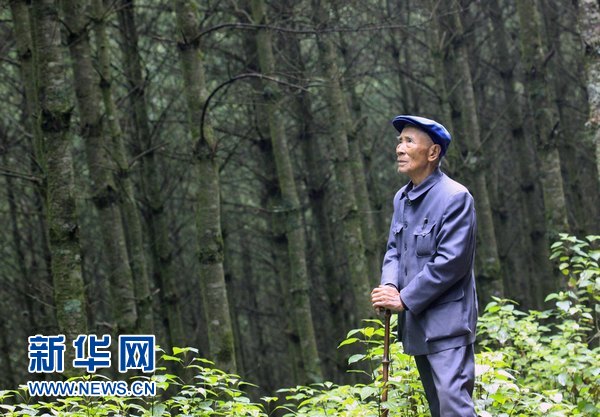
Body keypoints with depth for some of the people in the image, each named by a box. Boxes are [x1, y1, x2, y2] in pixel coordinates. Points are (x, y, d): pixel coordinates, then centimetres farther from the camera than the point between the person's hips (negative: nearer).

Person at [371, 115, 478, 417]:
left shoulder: (455, 198, -14)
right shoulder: (402, 198, 12)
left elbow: (451, 262, -19)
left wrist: (404, 299, -17)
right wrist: (389, 287, -7)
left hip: (446, 323, -8)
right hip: (415, 324, 8)